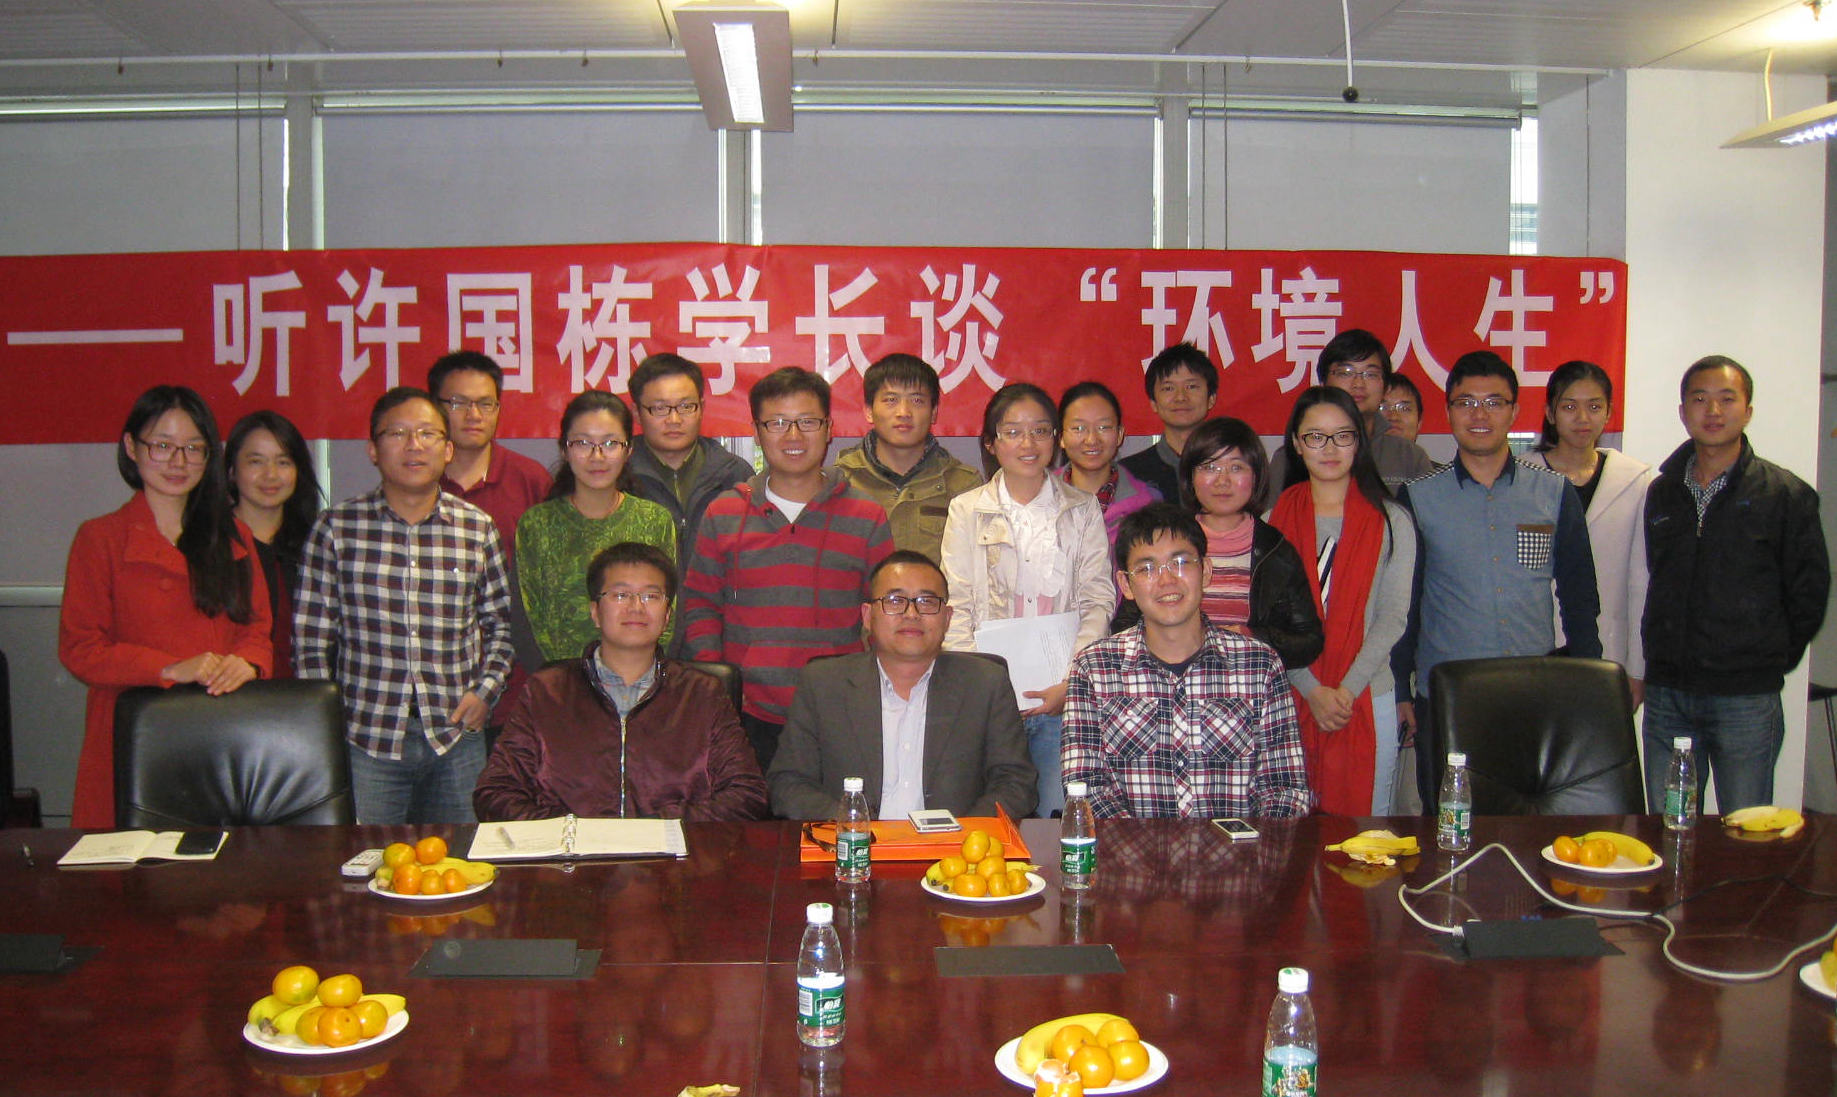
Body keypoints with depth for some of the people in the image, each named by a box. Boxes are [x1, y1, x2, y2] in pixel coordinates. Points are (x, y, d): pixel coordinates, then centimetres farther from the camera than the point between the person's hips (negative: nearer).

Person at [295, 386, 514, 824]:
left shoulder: (477, 528, 5)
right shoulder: (337, 527, 1)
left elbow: (501, 621, 15)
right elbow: (311, 636, 2)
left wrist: (487, 689, 1)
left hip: (456, 739, 2)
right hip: (367, 738, -1)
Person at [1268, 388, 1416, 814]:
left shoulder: (1391, 522, 4)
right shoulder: (1276, 520, 5)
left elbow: (1392, 617, -2)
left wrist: (1347, 690, -12)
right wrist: (1312, 691, -11)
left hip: (1367, 698, 0)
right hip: (1291, 697, 0)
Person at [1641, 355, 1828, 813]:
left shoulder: (1787, 494, -1)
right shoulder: (1661, 492, 10)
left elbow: (1809, 591, 2)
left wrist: (1770, 662, 4)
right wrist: (1659, 662, 12)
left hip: (1746, 701, -3)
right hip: (1667, 695, 3)